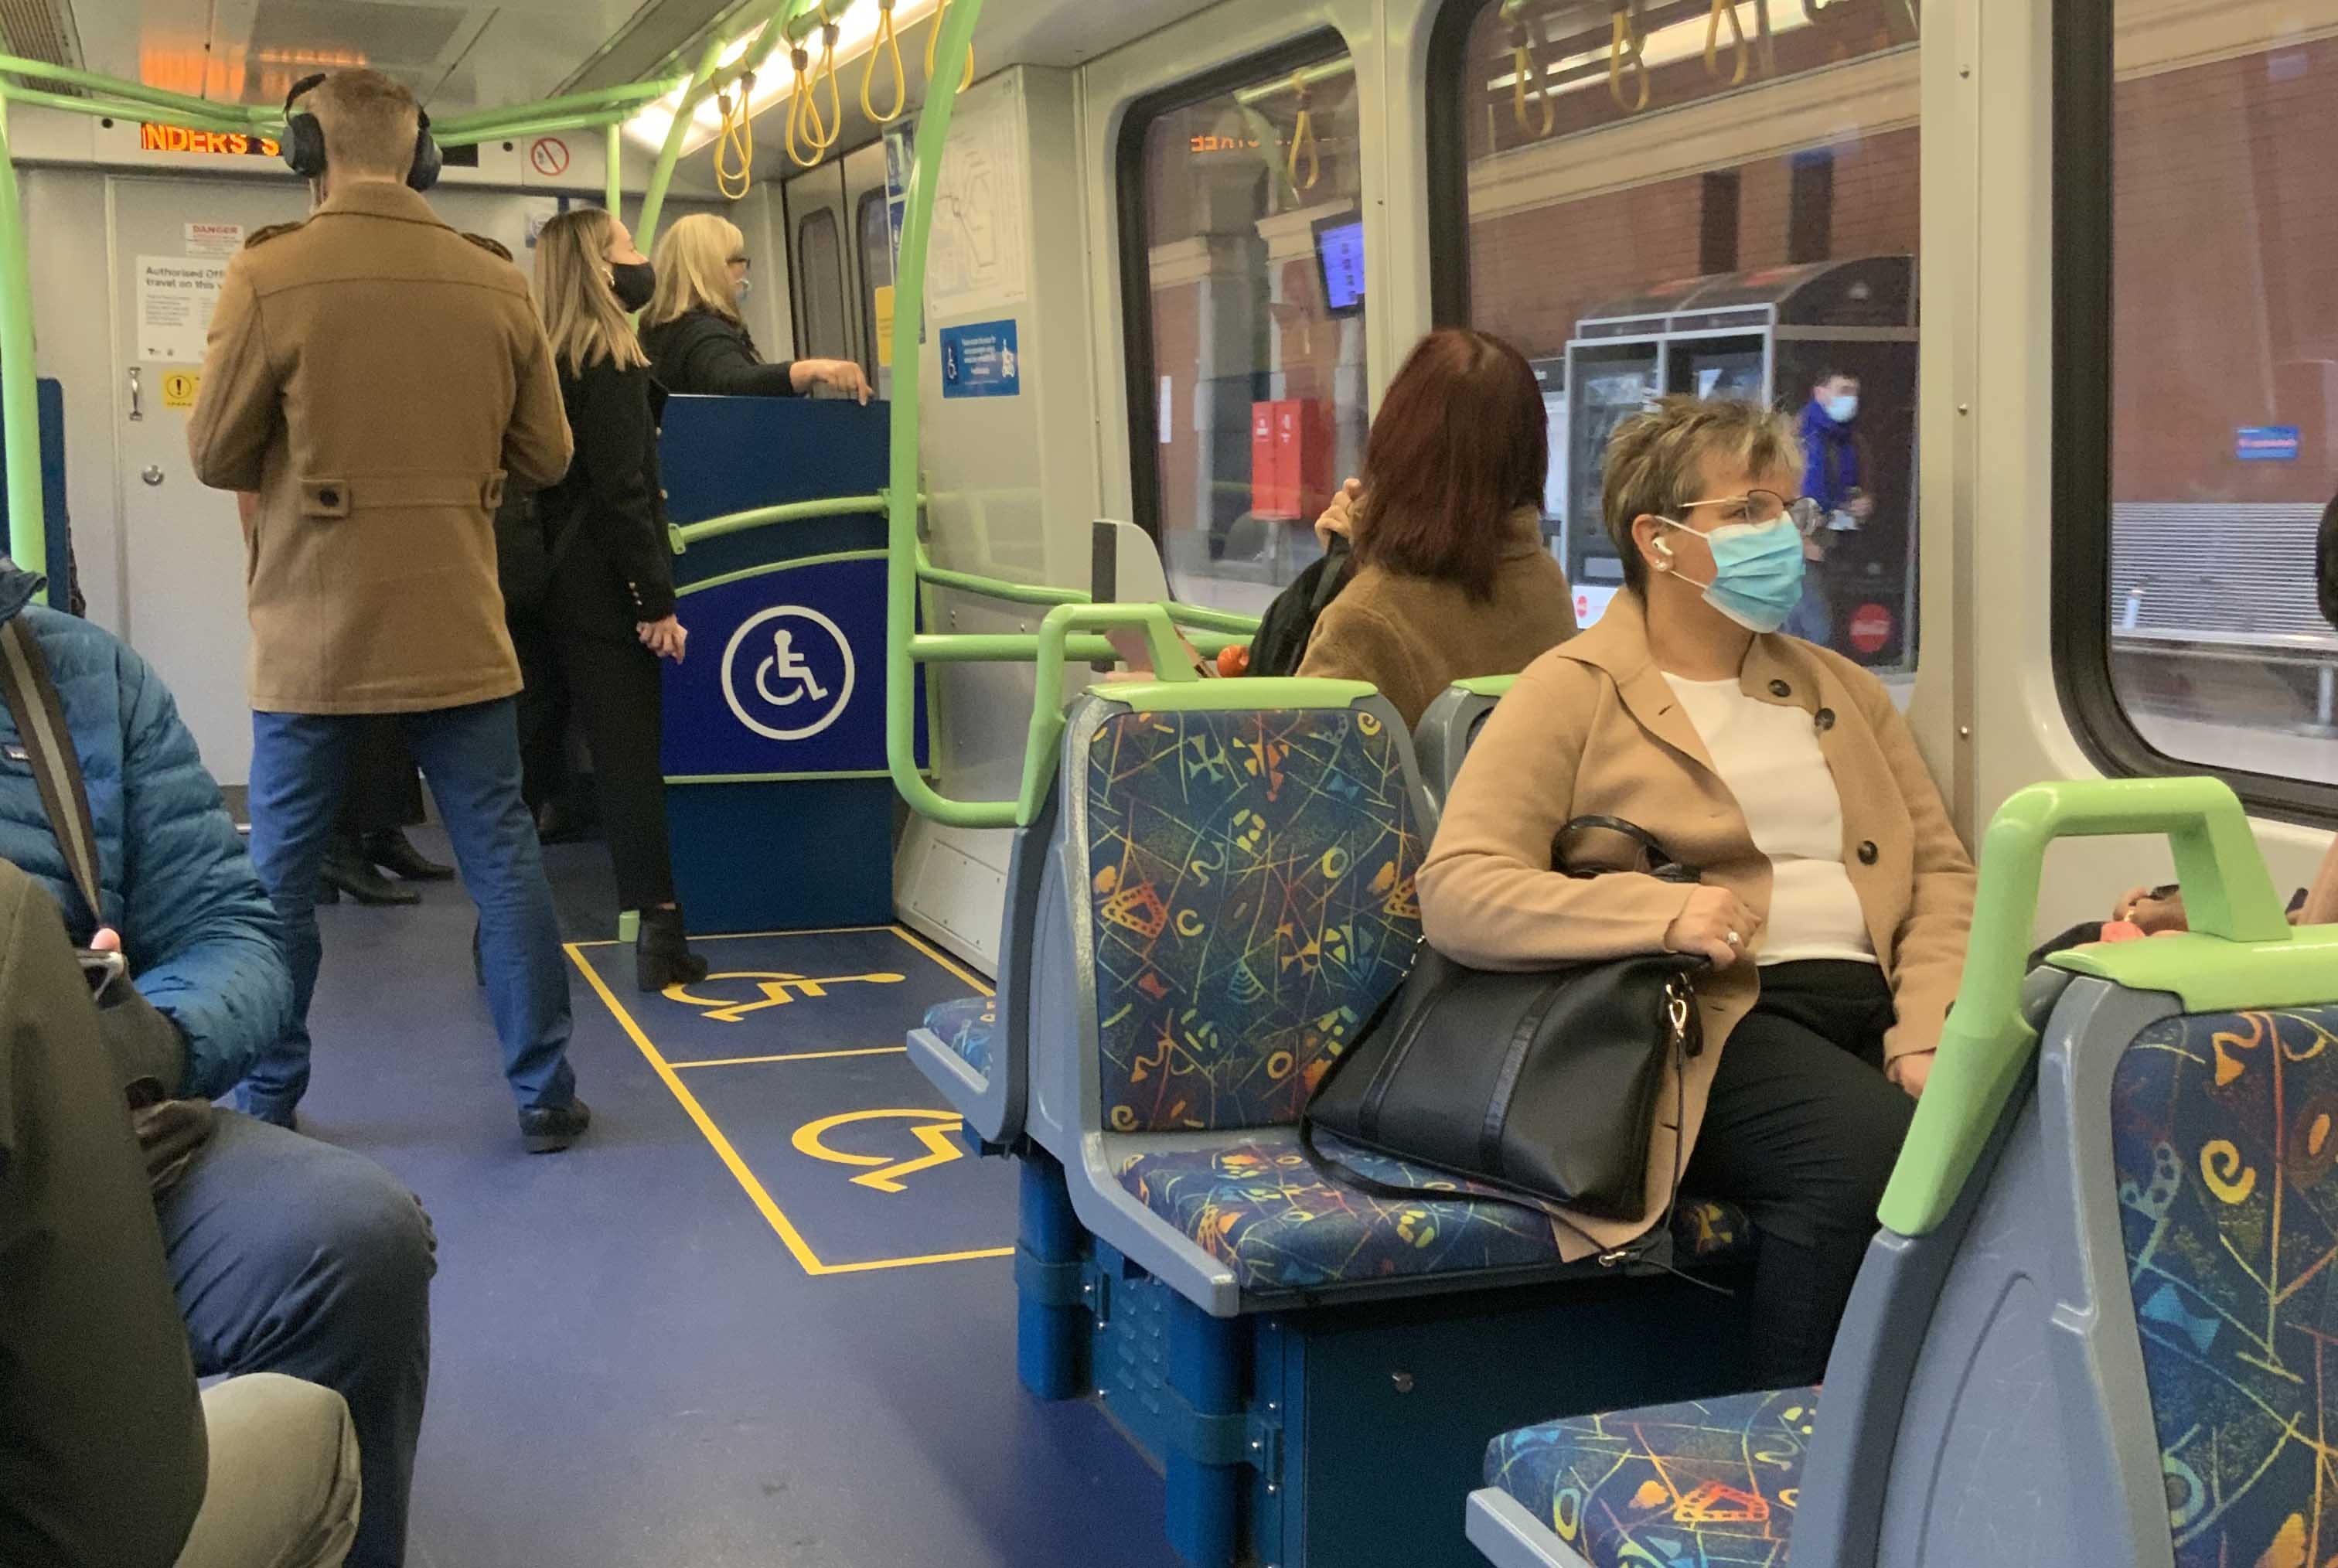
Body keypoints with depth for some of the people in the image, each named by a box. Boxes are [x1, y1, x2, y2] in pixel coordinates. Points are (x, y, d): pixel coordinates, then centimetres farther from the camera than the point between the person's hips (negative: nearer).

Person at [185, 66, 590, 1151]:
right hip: (458, 630, 2)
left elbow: (214, 455, -3)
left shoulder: (268, 275, -10)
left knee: (280, 874, 11)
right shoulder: (497, 285, -1)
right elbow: (545, 457, 7)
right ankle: (545, 1093, 14)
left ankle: (267, 1103, 20)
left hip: (314, 637, -2)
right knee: (502, 858, 9)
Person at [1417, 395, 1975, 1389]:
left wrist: (1929, 1032, -3)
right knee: (1867, 1150, -34)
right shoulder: (1572, 695, 5)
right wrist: (1663, 913, -19)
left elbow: (1940, 869, 17)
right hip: (1709, 1019, -5)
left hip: (1871, 1001, 5)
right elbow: (1456, 895, -6)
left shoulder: (1843, 690, 25)